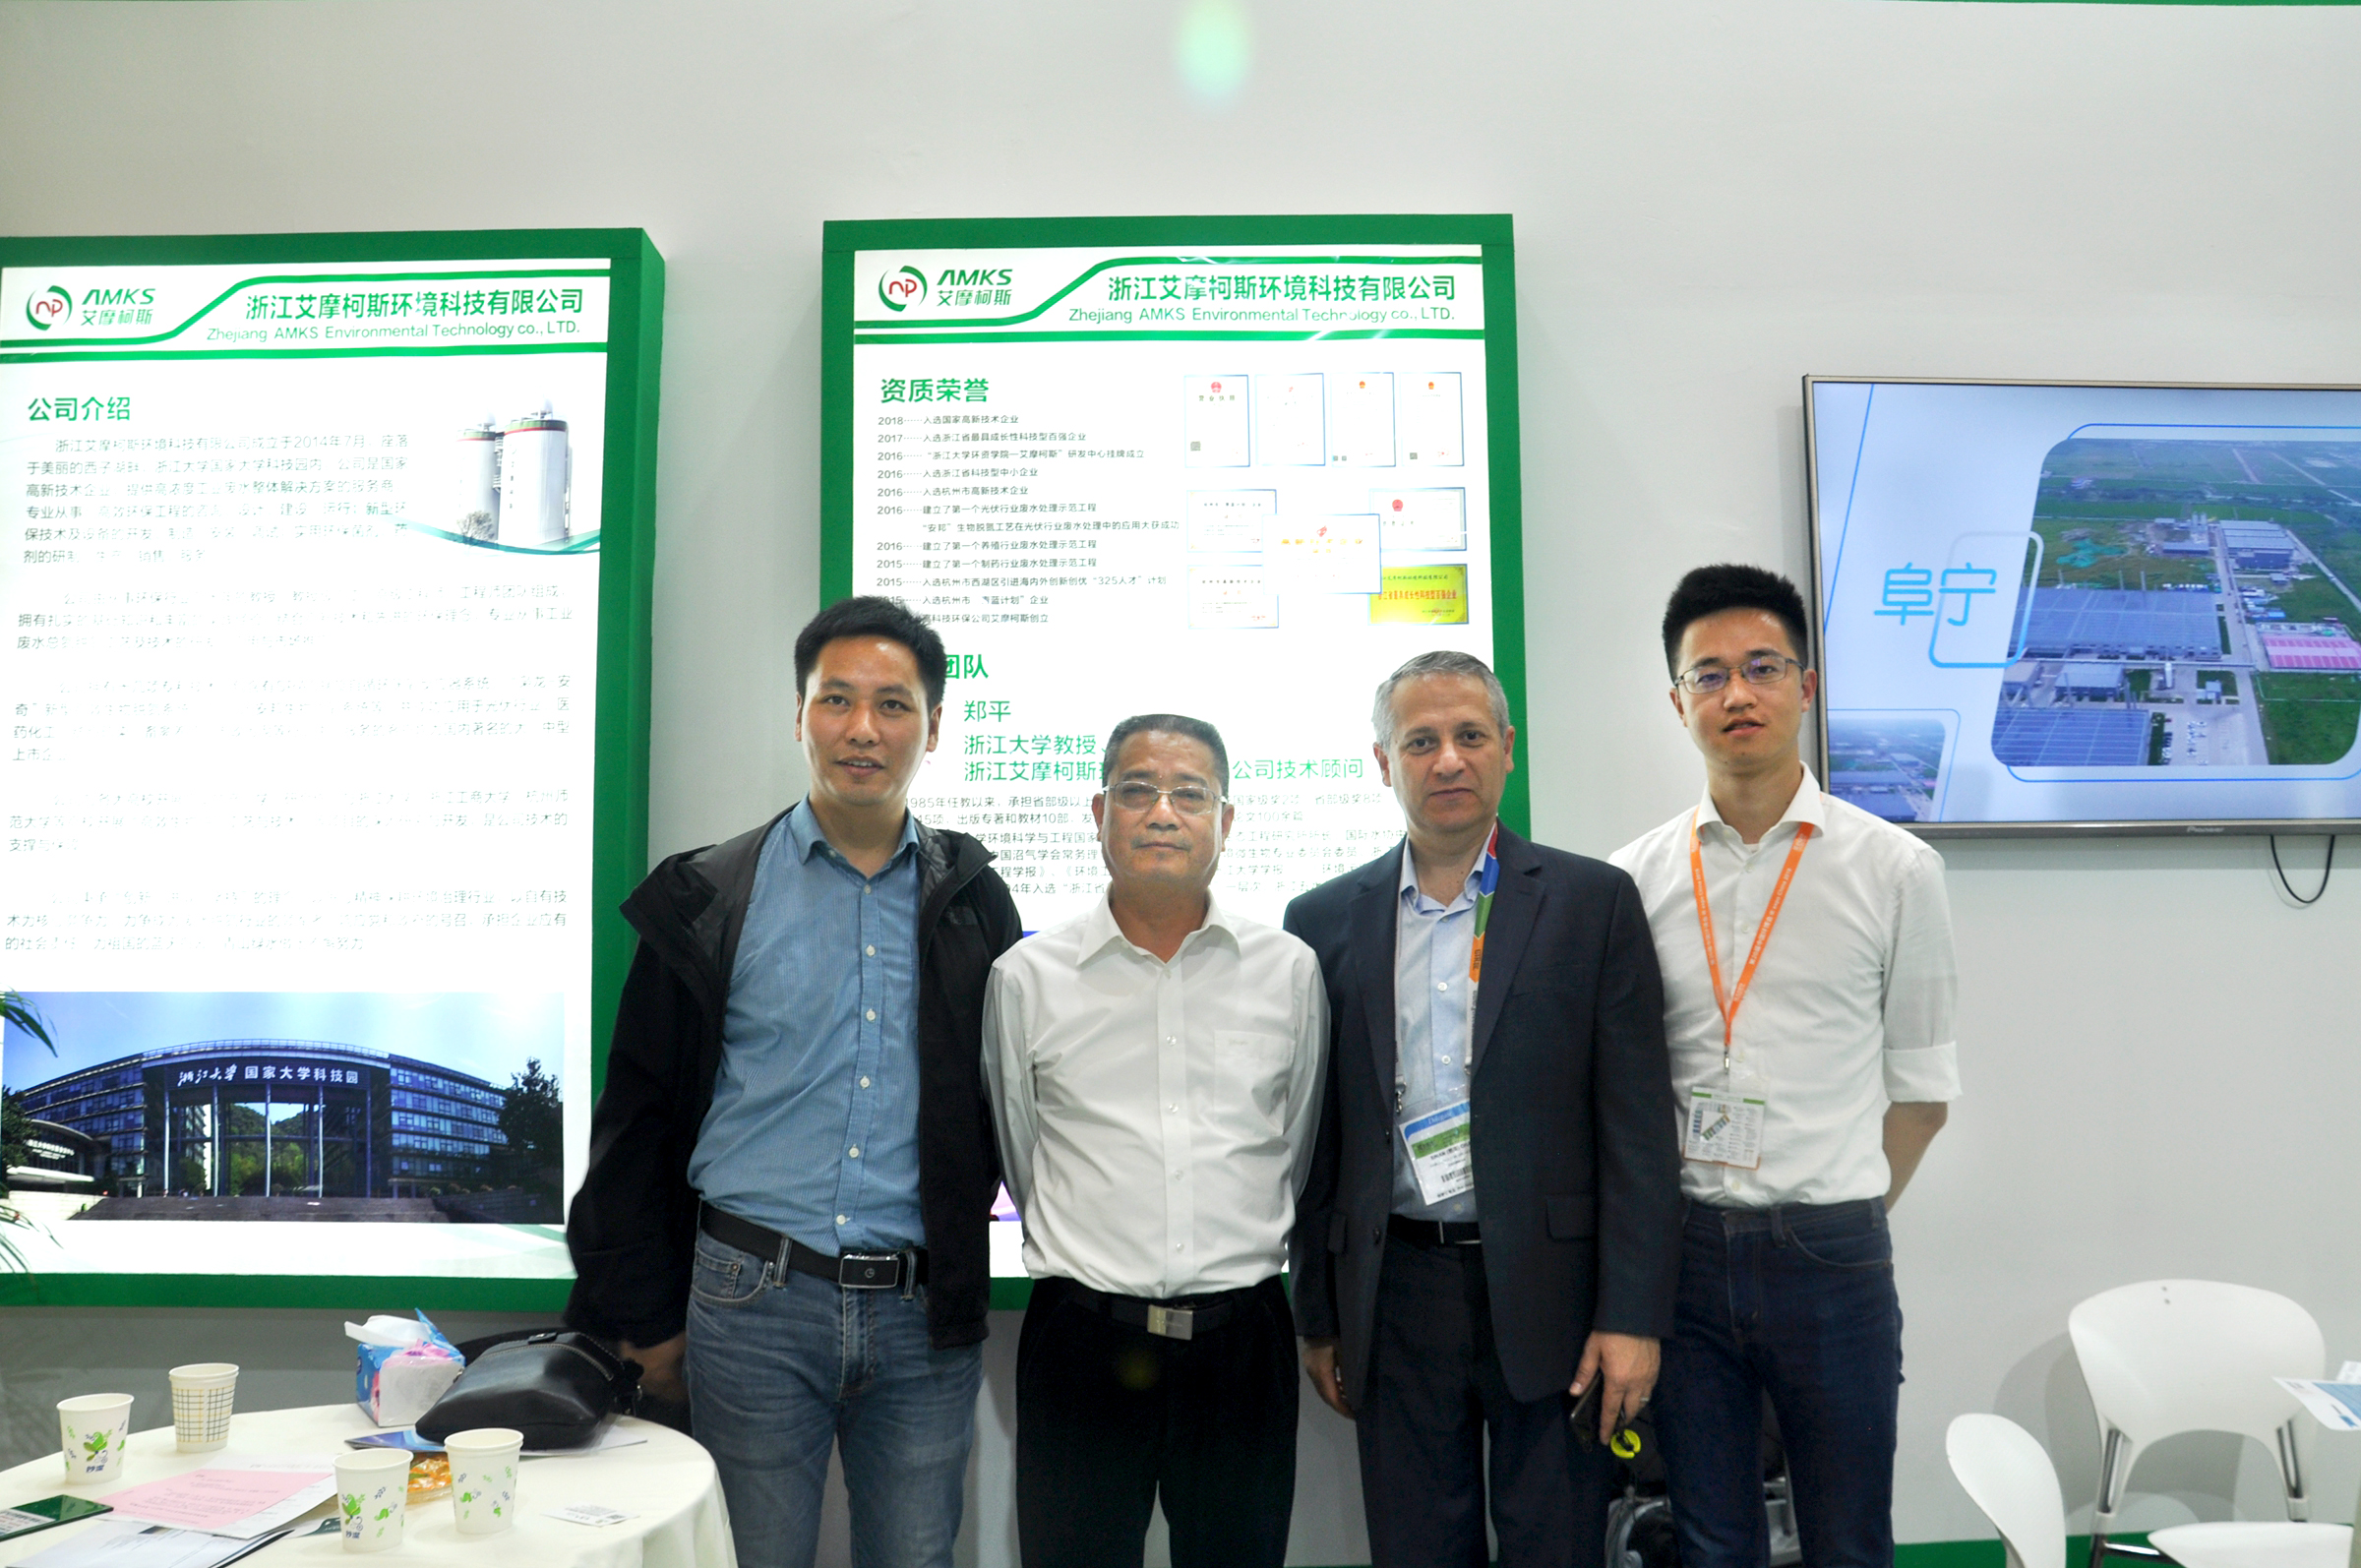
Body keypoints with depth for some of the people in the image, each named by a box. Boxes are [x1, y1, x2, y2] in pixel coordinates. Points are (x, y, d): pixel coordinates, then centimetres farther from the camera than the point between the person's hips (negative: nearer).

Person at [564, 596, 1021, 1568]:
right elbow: (638, 1118, 4)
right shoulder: (710, 899, 0)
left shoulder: (974, 901, 6)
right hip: (754, 1303, -1)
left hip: (925, 1311, 2)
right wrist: (644, 1319, 4)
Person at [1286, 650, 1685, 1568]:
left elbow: (1637, 1125, -3)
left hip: (1548, 1290, -1)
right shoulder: (1324, 923, 5)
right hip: (1395, 1297, 2)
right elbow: (1315, 1138, 7)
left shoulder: (1594, 902, -1)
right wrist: (1317, 1318, 7)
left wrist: (1633, 1316, -8)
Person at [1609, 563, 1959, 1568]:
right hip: (1680, 1252, 1)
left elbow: (1919, 1086, 5)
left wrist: (1847, 1217, 2)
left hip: (1833, 1257, -1)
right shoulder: (1635, 878, 2)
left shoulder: (1896, 870, 0)